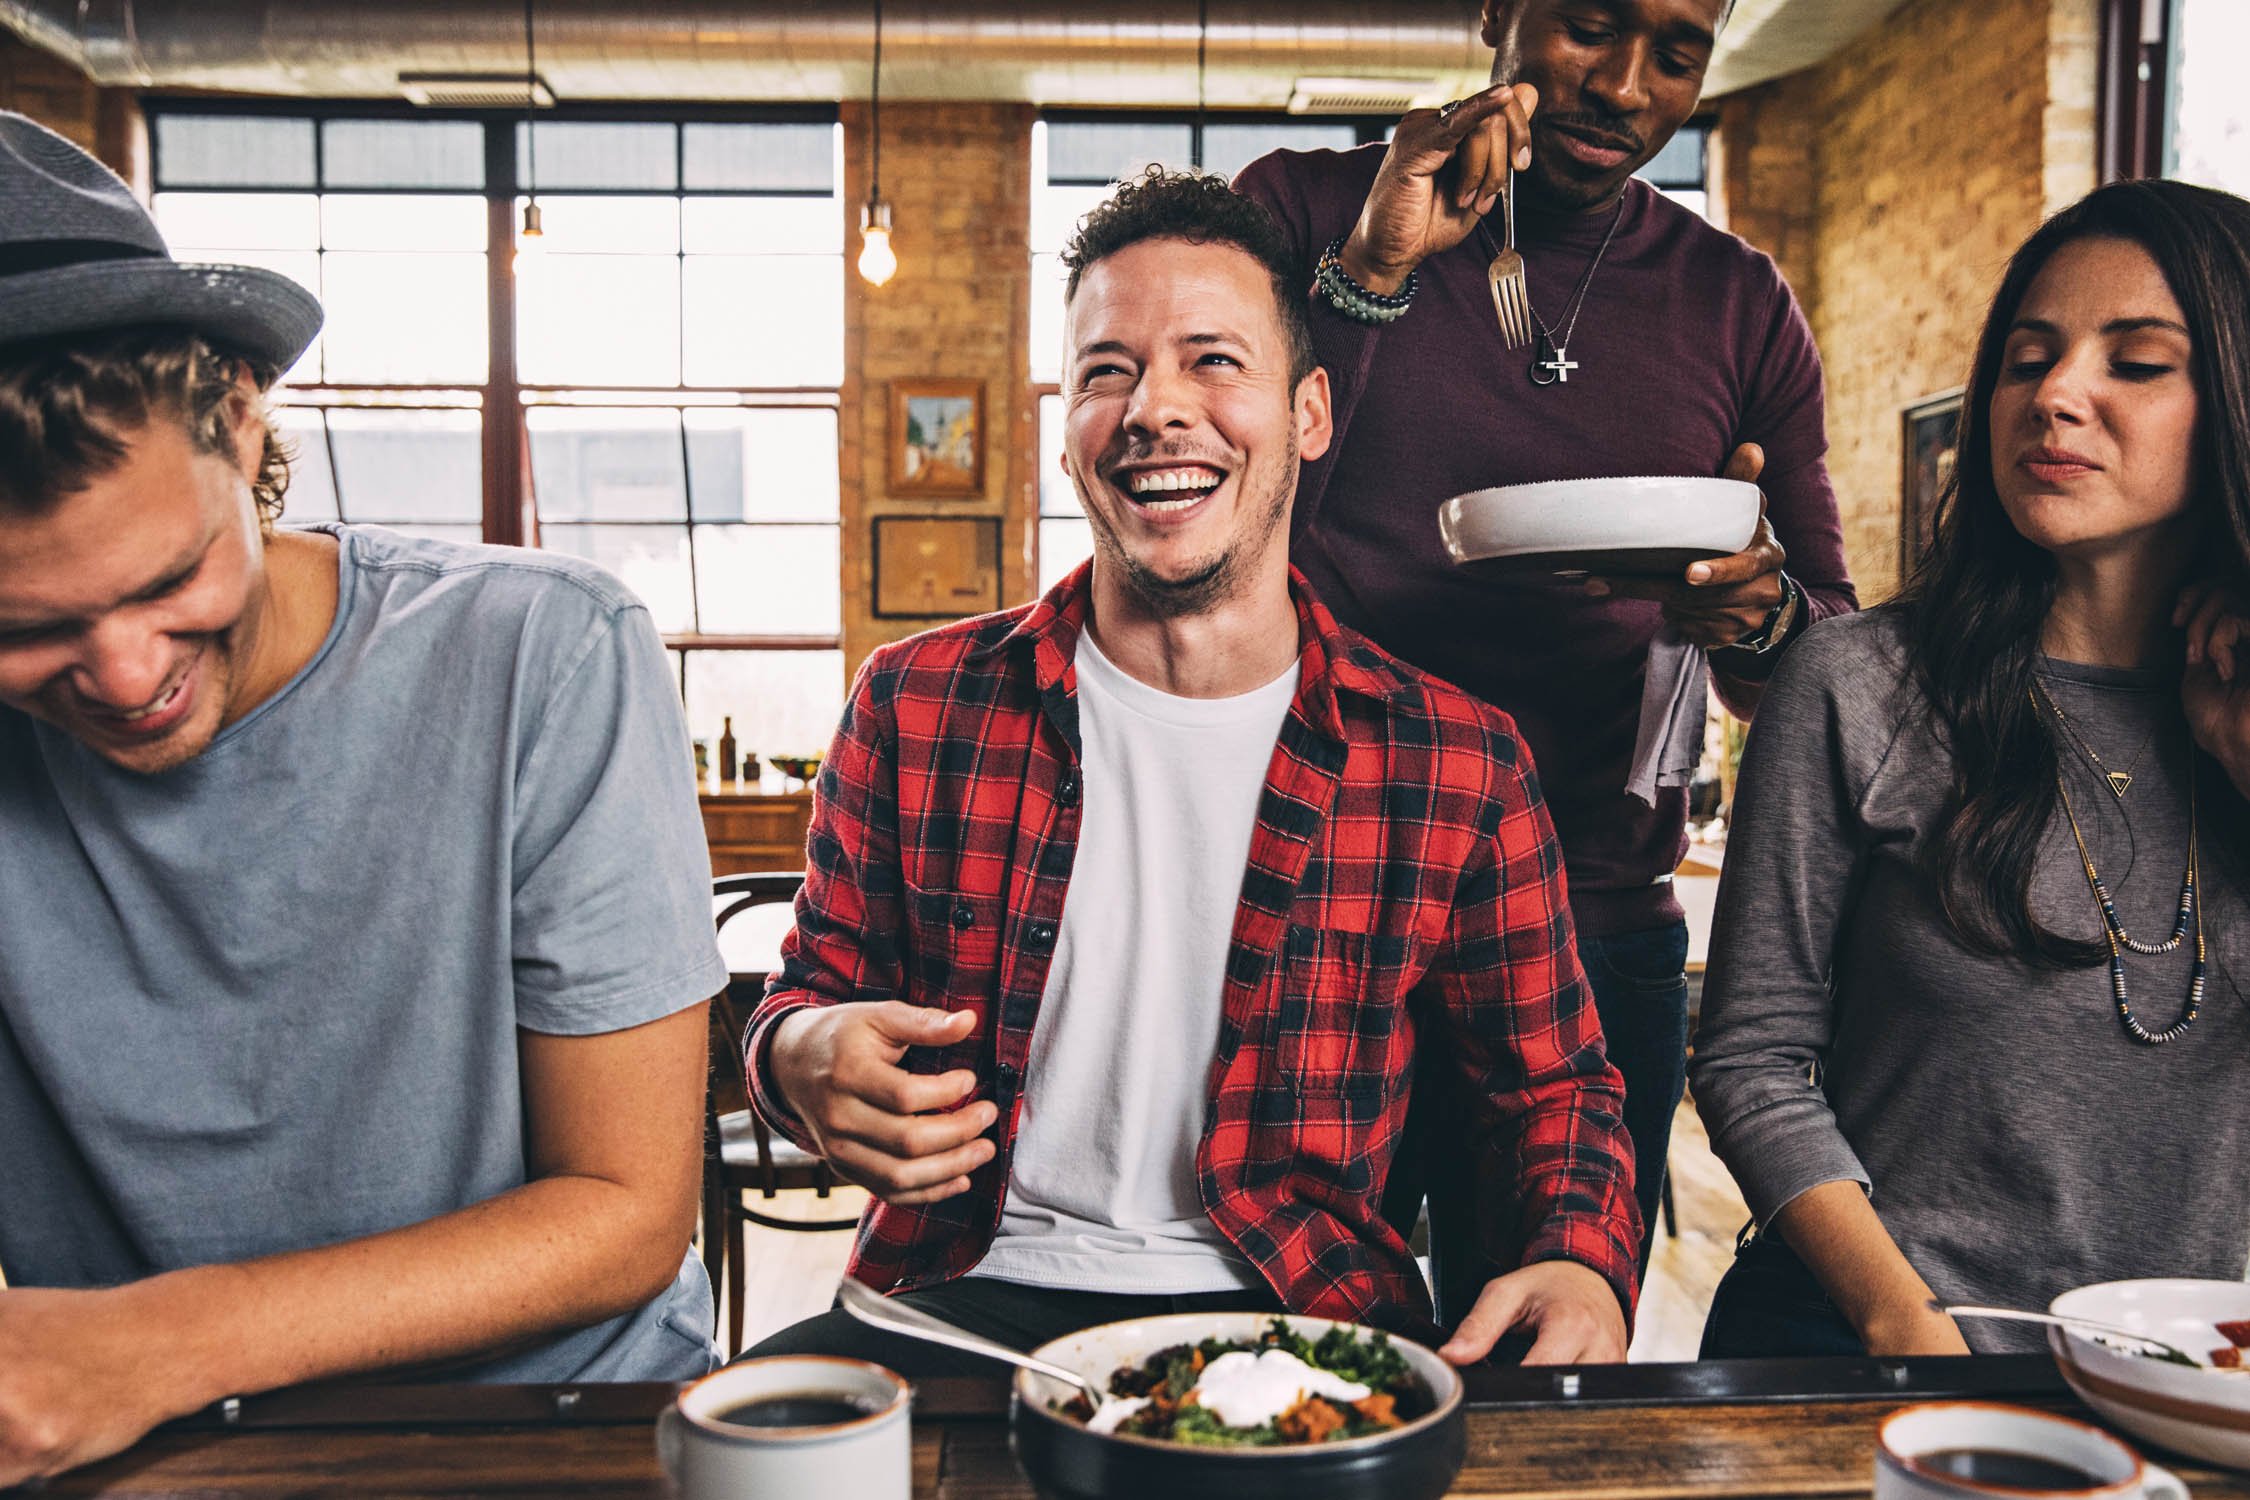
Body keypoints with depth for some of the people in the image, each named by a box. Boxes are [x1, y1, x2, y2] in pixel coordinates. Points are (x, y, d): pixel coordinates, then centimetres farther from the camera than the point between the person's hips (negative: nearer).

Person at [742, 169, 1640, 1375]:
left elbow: (1548, 1086, 8)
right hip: (972, 1290, 1)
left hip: (1301, 1316, 1)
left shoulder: (1458, 765, -1)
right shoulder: (915, 708, 1)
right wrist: (803, 1062, -15)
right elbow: (814, 989, 10)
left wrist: (1580, 1267, -14)